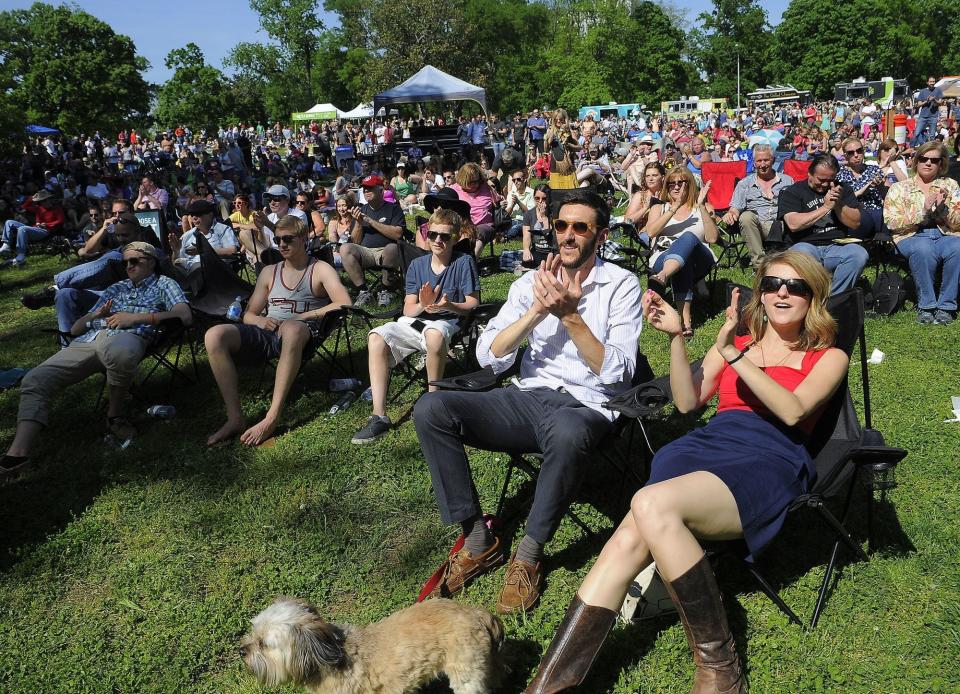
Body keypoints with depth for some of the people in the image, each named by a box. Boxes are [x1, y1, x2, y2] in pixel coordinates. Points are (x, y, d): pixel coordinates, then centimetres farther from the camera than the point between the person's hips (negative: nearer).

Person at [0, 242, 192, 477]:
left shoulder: (163, 284, 22)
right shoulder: (115, 288, 35)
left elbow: (184, 315, -1)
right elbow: (75, 329, 31)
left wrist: (136, 318, -5)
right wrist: (95, 315, 8)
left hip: (127, 336, -6)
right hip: (86, 341, 6)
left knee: (119, 353, -44)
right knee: (34, 380, -15)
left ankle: (115, 414, -18)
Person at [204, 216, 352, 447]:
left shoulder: (320, 270, 9)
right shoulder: (269, 272, 24)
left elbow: (344, 303, -8)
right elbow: (248, 314, 23)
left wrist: (302, 316, -13)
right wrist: (260, 320, -2)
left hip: (303, 335, -5)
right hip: (266, 334, 5)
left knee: (292, 328, -43)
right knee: (214, 335, -22)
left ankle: (271, 419, -40)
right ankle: (235, 418, -24)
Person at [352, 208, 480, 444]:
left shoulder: (464, 262, -1)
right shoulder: (417, 265, 9)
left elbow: (473, 304, -4)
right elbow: (407, 310, 5)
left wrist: (449, 306, -24)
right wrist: (422, 305, -19)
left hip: (447, 321, -4)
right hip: (414, 321, 4)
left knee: (434, 334, -41)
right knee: (377, 337, -25)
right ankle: (379, 416, -26)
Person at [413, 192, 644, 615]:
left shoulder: (621, 285, -1)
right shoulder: (531, 283, 10)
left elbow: (617, 373, -12)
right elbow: (488, 357, -1)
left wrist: (570, 315, -20)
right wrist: (538, 311, -13)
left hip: (586, 407, -4)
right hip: (527, 398, 4)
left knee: (568, 433, -42)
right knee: (430, 409, -18)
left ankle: (530, 552, -17)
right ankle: (478, 540, -8)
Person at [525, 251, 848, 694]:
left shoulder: (829, 358, 17)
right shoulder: (735, 342, 27)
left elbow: (793, 411, -5)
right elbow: (687, 402, 14)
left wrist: (735, 356, -14)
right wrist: (676, 337, 3)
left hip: (769, 461, -4)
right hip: (706, 445, 4)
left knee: (652, 504, -36)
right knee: (628, 539, -27)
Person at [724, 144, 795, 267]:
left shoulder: (787, 181, 20)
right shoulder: (744, 184, 18)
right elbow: (735, 208, 9)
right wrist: (731, 214, -17)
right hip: (756, 226, 1)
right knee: (746, 216, -33)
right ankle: (758, 261, -29)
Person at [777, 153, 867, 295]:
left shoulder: (843, 189, 19)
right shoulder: (792, 192, 7)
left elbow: (855, 223, 11)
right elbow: (793, 224, -10)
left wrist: (839, 204, -4)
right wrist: (825, 207, -6)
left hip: (837, 246, 4)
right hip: (806, 245, -3)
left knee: (860, 254, -29)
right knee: (801, 255, -39)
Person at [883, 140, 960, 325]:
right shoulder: (899, 188, 12)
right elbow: (892, 223, -2)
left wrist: (943, 209, -10)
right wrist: (923, 211, -12)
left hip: (945, 235, 2)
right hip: (911, 236, -2)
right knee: (923, 250, -37)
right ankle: (926, 306, -24)